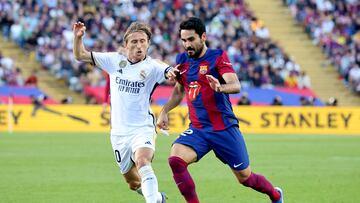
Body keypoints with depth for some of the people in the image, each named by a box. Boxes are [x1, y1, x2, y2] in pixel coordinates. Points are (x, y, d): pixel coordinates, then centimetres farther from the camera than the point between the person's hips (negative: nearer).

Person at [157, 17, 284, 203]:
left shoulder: (217, 57, -9)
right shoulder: (181, 61, 7)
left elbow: (236, 86, -24)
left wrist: (220, 87, -45)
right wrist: (164, 111, 12)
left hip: (225, 129, -4)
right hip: (197, 130, 4)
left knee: (245, 178, 7)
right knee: (175, 159, -25)